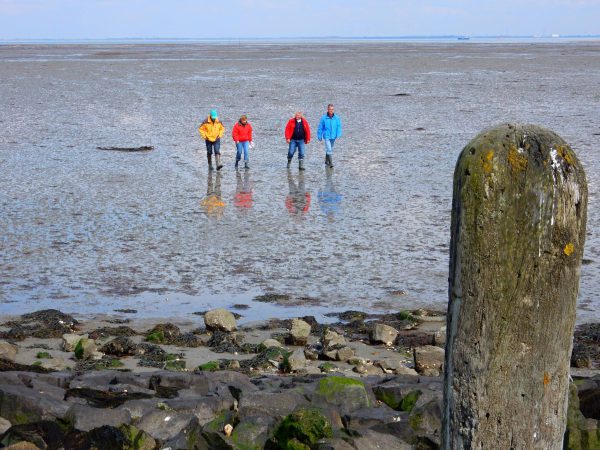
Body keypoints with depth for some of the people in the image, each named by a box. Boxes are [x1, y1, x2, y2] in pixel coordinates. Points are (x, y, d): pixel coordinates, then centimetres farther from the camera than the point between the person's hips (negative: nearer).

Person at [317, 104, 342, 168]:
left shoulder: (336, 118, -3)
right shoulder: (324, 118, -8)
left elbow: (339, 127, 1)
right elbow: (320, 127, -2)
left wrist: (338, 135, -10)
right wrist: (319, 136, 0)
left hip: (333, 136, 4)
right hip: (327, 136, -3)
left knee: (330, 149, 16)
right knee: (329, 150, -13)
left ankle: (327, 161, 31)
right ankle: (331, 163, -13)